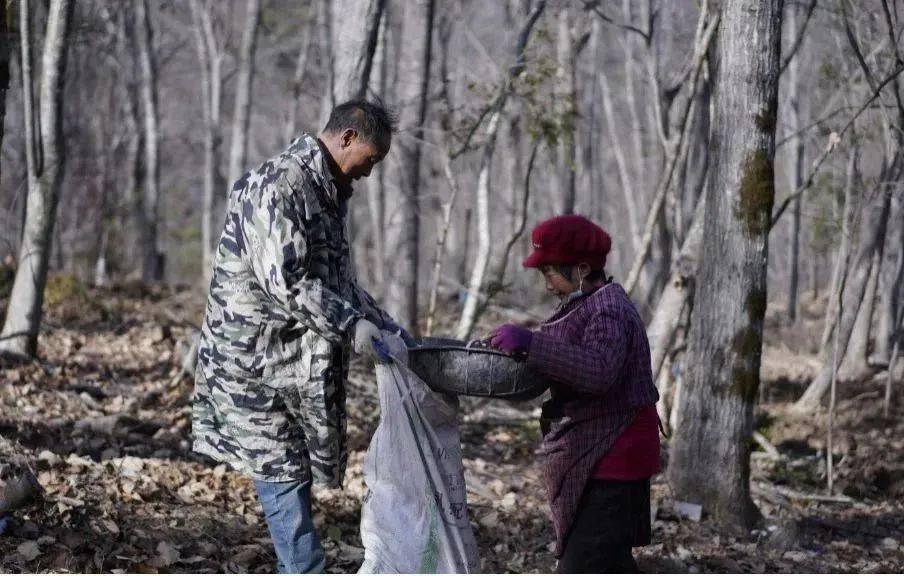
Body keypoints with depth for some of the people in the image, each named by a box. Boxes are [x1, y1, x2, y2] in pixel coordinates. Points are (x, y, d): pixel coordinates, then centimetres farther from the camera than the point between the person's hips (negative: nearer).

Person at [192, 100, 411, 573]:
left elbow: (339, 281, 22)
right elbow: (283, 280, -24)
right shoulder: (277, 186, -16)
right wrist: (352, 325, -27)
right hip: (256, 355, -9)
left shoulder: (326, 193, 16)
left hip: (302, 362, 9)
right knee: (282, 471, -6)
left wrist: (389, 329, 13)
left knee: (291, 472, 9)